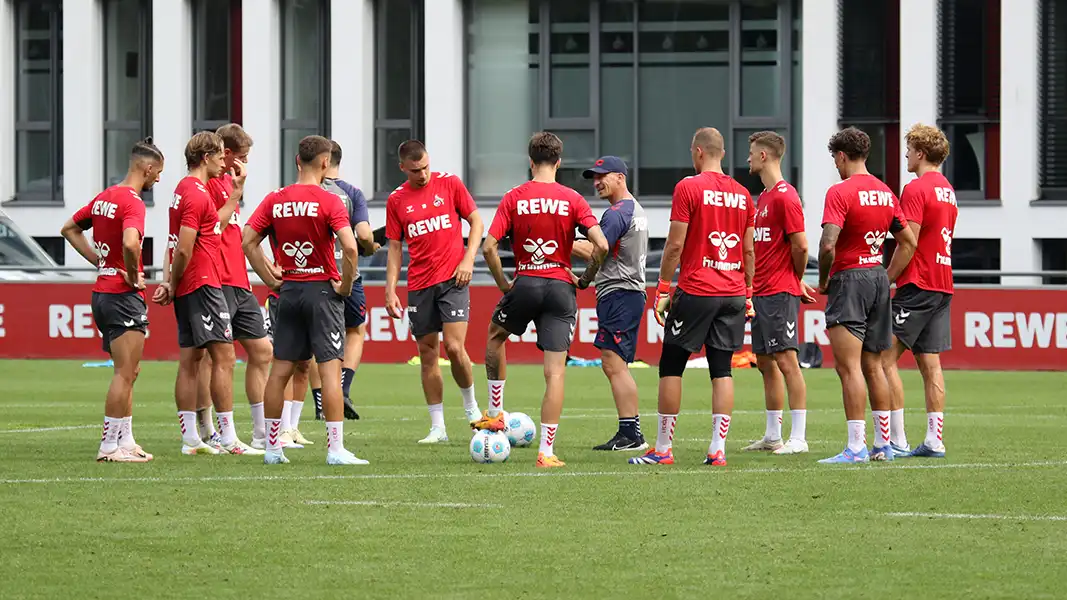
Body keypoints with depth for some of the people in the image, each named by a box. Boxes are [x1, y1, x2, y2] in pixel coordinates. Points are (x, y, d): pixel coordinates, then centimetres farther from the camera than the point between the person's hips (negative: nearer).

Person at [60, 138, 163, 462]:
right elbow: (130, 243, -34)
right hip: (124, 297, -9)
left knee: (129, 371, 17)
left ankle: (125, 439, 19)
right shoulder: (132, 202, -16)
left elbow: (69, 229, 23)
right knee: (125, 374, -4)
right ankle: (110, 446, -3)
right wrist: (133, 275, -17)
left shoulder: (105, 197, 11)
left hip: (102, 292, 9)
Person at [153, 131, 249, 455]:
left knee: (190, 360, 8)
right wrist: (173, 285, -6)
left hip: (187, 287, 10)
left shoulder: (184, 189, 16)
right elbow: (183, 249, -19)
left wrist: (169, 284, 8)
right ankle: (229, 439, -10)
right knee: (224, 356, -8)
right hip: (203, 284, -10)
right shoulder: (197, 194, -14)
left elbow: (174, 245, 16)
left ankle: (190, 438, 9)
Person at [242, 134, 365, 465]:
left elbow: (248, 242, 2)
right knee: (330, 369, -5)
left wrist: (272, 281, 6)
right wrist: (345, 284, -8)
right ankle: (335, 449, -9)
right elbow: (349, 246, -22)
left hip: (289, 291, 5)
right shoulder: (329, 201, -11)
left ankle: (272, 447, 13)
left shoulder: (275, 200, 4)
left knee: (280, 370, 9)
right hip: (323, 290, -5)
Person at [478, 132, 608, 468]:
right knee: (555, 372, 0)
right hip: (561, 287, 0)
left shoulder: (513, 199, -1)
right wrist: (586, 277, 8)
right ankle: (547, 451, -4)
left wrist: (503, 285, 6)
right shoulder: (572, 199, -1)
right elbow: (601, 245, -10)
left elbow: (489, 248, -7)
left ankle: (495, 414, 33)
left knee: (495, 335, 31)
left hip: (524, 283, 0)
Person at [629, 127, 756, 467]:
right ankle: (718, 449, -1)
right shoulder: (742, 194, 9)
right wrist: (747, 293, 19)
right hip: (733, 293, 5)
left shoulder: (688, 188, -6)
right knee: (722, 370, 5)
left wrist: (663, 289, -1)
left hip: (695, 291, -5)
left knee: (671, 367, 4)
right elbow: (749, 251, 12)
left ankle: (663, 449, 5)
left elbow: (675, 245, -8)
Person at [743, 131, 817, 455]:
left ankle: (798, 438, -11)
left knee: (786, 360, -10)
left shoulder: (785, 196, -13)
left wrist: (796, 281, -2)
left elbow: (800, 246, -16)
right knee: (765, 362, 12)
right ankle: (772, 435, 17)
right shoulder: (764, 197, 17)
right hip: (760, 293, 10)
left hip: (779, 294, -10)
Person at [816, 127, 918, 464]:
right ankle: (883, 445, 16)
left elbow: (828, 245, -21)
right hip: (878, 278, 8)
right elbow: (908, 243, 15)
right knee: (873, 366, 14)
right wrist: (886, 280, 18)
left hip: (849, 279, -8)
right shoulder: (885, 193, 11)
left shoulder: (840, 192, -12)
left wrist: (823, 281, -6)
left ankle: (856, 447, -14)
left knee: (848, 366, -9)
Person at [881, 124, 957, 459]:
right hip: (942, 286, 9)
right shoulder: (948, 190, 16)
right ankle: (934, 441, 4)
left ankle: (897, 441, -11)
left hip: (917, 285, -9)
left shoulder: (916, 189, -11)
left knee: (886, 358, -6)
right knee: (930, 364, 8)